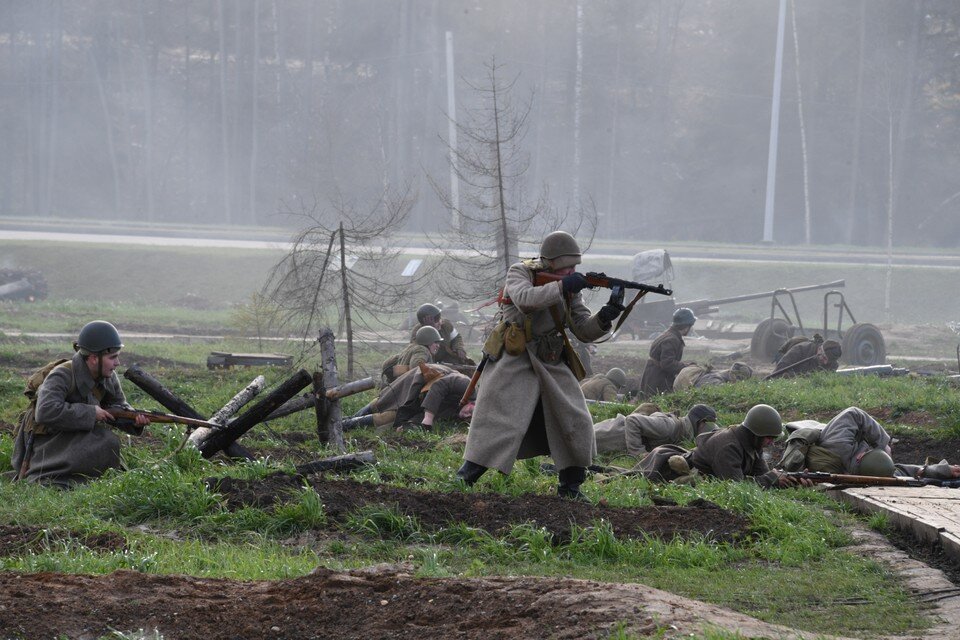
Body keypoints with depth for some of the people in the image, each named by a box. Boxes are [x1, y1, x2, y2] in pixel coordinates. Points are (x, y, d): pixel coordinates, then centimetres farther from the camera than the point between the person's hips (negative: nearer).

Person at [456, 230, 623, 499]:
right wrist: (562, 287, -34)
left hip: (552, 366, 5)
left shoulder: (570, 288, 7)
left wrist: (604, 318, -15)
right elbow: (525, 299, -31)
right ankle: (466, 475, -3)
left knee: (576, 424, 0)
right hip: (513, 363, -5)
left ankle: (570, 486, 12)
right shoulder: (520, 273, -8)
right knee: (498, 421, -12)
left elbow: (584, 331, 5)